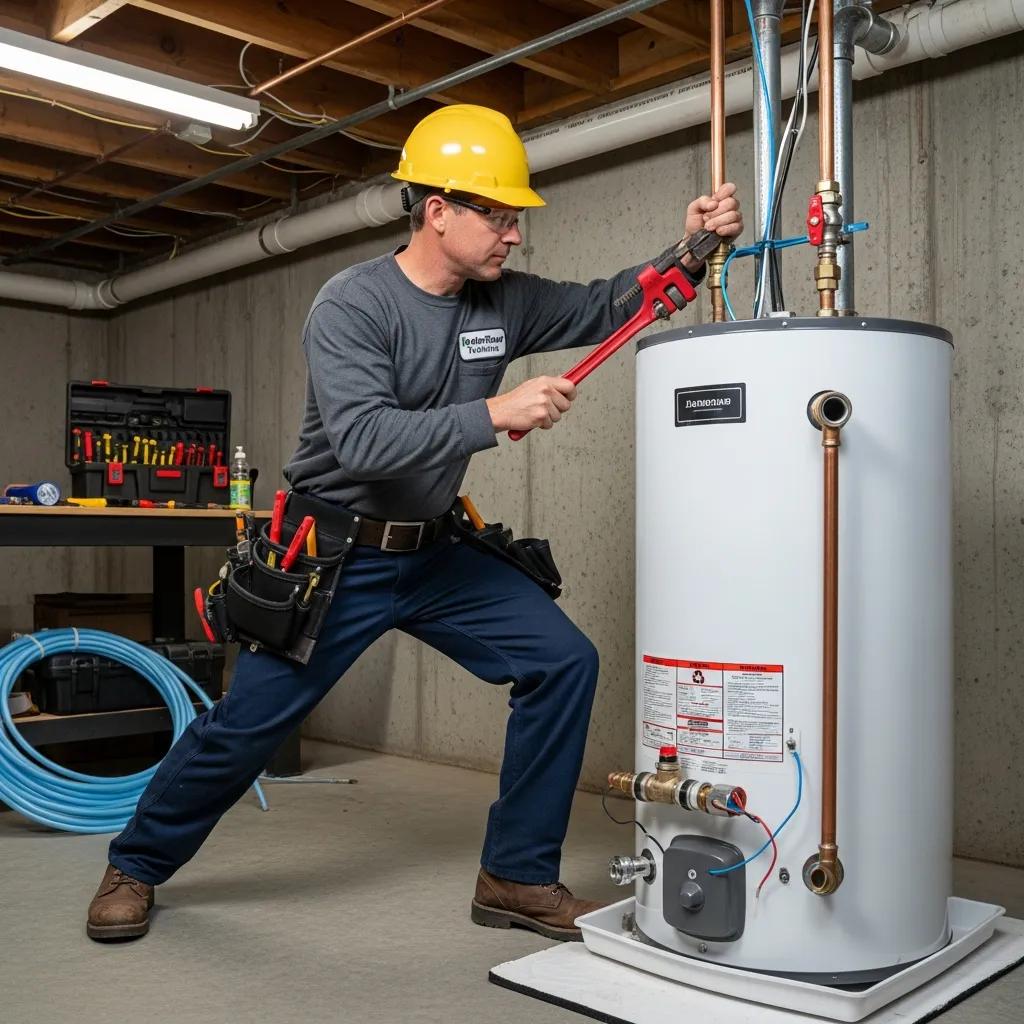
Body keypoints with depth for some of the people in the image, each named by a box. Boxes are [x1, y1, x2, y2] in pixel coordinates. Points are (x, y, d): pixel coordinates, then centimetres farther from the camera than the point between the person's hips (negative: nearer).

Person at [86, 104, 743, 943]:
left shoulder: (504, 301, 0)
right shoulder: (352, 304, -18)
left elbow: (609, 306, 7)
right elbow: (362, 440, -31)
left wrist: (693, 249, -9)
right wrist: (493, 416, -36)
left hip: (437, 554, 6)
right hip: (337, 557, -5)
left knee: (564, 662, -7)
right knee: (246, 725, 2)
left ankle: (516, 877, 5)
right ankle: (136, 866, 30)